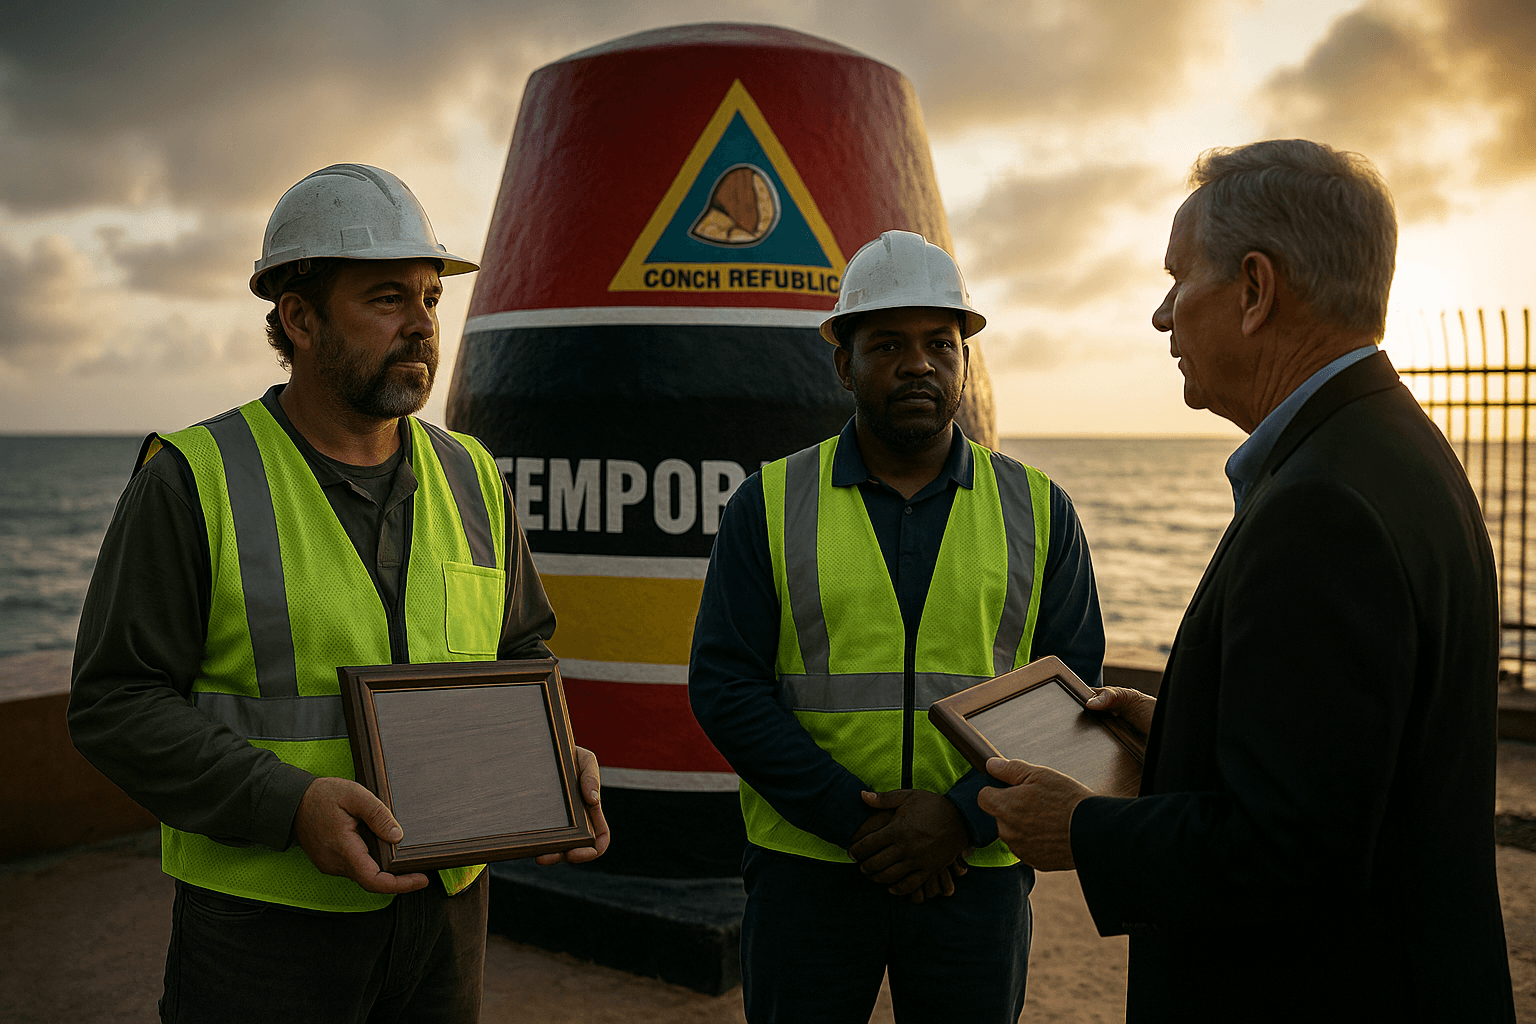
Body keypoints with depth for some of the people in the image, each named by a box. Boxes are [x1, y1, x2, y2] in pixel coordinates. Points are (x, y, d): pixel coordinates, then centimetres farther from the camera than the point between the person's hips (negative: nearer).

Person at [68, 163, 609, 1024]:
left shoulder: (471, 478, 4)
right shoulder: (196, 479, -9)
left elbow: (521, 654, 13)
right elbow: (116, 703, -11)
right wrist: (289, 806, -23)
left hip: (447, 899, 4)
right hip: (266, 915, -4)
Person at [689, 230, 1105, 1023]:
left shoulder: (1039, 513, 3)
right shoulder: (771, 506, 0)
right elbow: (723, 684, -5)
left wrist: (962, 817, -14)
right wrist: (855, 821, -14)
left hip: (977, 871, 1)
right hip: (805, 867, 0)